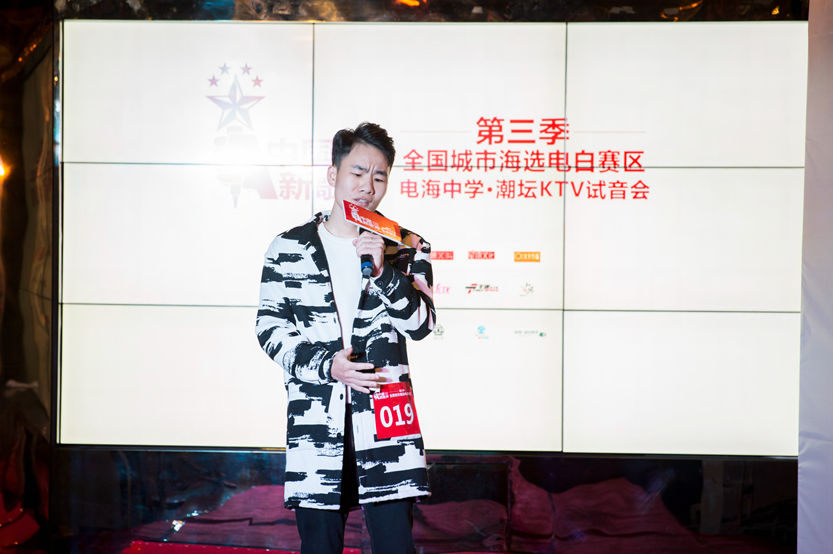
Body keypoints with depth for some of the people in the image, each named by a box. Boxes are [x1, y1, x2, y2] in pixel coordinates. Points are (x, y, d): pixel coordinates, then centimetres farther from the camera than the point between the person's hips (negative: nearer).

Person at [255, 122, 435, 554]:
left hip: (386, 420, 0)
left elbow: (421, 324, -1)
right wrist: (327, 366, -9)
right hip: (314, 424, 0)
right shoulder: (288, 248, 6)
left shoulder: (407, 249, 7)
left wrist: (383, 272, -16)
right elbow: (270, 328, 5)